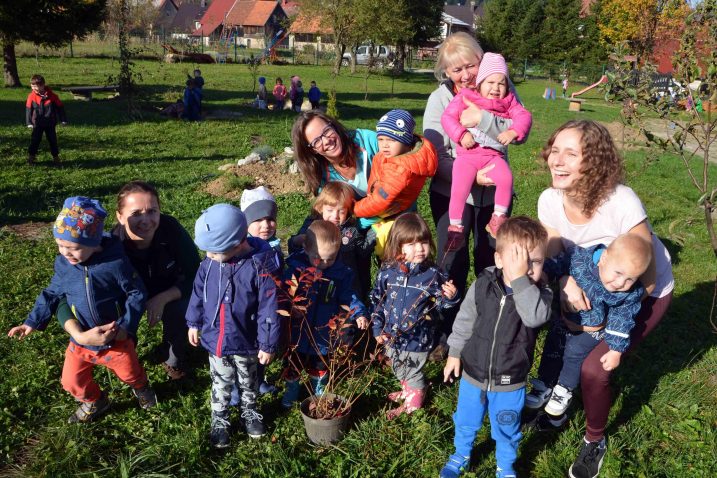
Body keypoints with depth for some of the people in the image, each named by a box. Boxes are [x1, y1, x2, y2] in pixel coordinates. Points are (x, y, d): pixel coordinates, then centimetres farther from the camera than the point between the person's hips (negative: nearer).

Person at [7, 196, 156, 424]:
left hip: (115, 338, -3)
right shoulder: (63, 264, -11)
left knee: (129, 373, 18)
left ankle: (141, 388, 54)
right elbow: (52, 294, 5)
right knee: (72, 381, 13)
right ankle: (94, 401, 45)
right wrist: (33, 322, 2)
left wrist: (126, 326, -19)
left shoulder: (115, 262, -25)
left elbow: (137, 293, -16)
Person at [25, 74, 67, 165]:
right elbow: (28, 109, -1)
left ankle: (56, 157, 19)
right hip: (37, 123, 0)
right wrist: (29, 122, -4)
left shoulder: (51, 95, -10)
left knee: (52, 140, 7)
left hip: (50, 123, 0)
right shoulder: (31, 96, -7)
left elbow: (60, 106, -1)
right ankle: (31, 156, 7)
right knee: (35, 140, -1)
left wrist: (63, 120, 0)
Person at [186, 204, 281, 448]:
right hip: (215, 340, 2)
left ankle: (250, 412, 49)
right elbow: (198, 293, 3)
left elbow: (268, 309, -19)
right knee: (220, 384, 21)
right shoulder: (209, 263, -14)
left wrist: (268, 344, -14)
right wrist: (194, 323, 12)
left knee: (248, 382, 23)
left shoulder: (259, 267, -26)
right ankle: (219, 421, 43)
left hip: (246, 342, -2)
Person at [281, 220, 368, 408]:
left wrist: (359, 314, -17)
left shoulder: (340, 273, -13)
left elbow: (348, 297, -2)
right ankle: (292, 389, 47)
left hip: (323, 333, 1)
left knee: (319, 364, 25)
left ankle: (319, 388, 52)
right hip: (296, 330, -1)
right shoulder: (295, 268, -18)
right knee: (293, 363, 21)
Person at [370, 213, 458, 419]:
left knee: (413, 372, 17)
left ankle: (412, 403, 45)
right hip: (392, 336, 4)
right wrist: (377, 328, -2)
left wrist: (450, 297, -28)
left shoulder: (432, 274, -17)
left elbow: (440, 303, -6)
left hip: (417, 339, -3)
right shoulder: (388, 271, -11)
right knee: (399, 370, 28)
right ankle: (408, 390, 58)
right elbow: (376, 300, -1)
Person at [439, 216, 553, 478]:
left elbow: (535, 317, -40)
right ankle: (461, 456, 53)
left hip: (510, 383, -1)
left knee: (506, 430, 22)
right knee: (465, 422, 24)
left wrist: (520, 279, -41)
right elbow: (465, 320, -1)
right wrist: (454, 352, 2)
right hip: (473, 374, 1)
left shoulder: (540, 293, -17)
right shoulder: (483, 284, -14)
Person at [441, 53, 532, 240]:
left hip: (493, 156, 2)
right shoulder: (465, 97, 4)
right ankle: (455, 227, -3)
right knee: (459, 188, -21)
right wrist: (461, 135, -14)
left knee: (506, 177, -25)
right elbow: (447, 117, -1)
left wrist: (512, 132, -15)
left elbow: (524, 116, 4)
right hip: (467, 155, -2)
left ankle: (498, 218, -7)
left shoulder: (508, 102, 14)